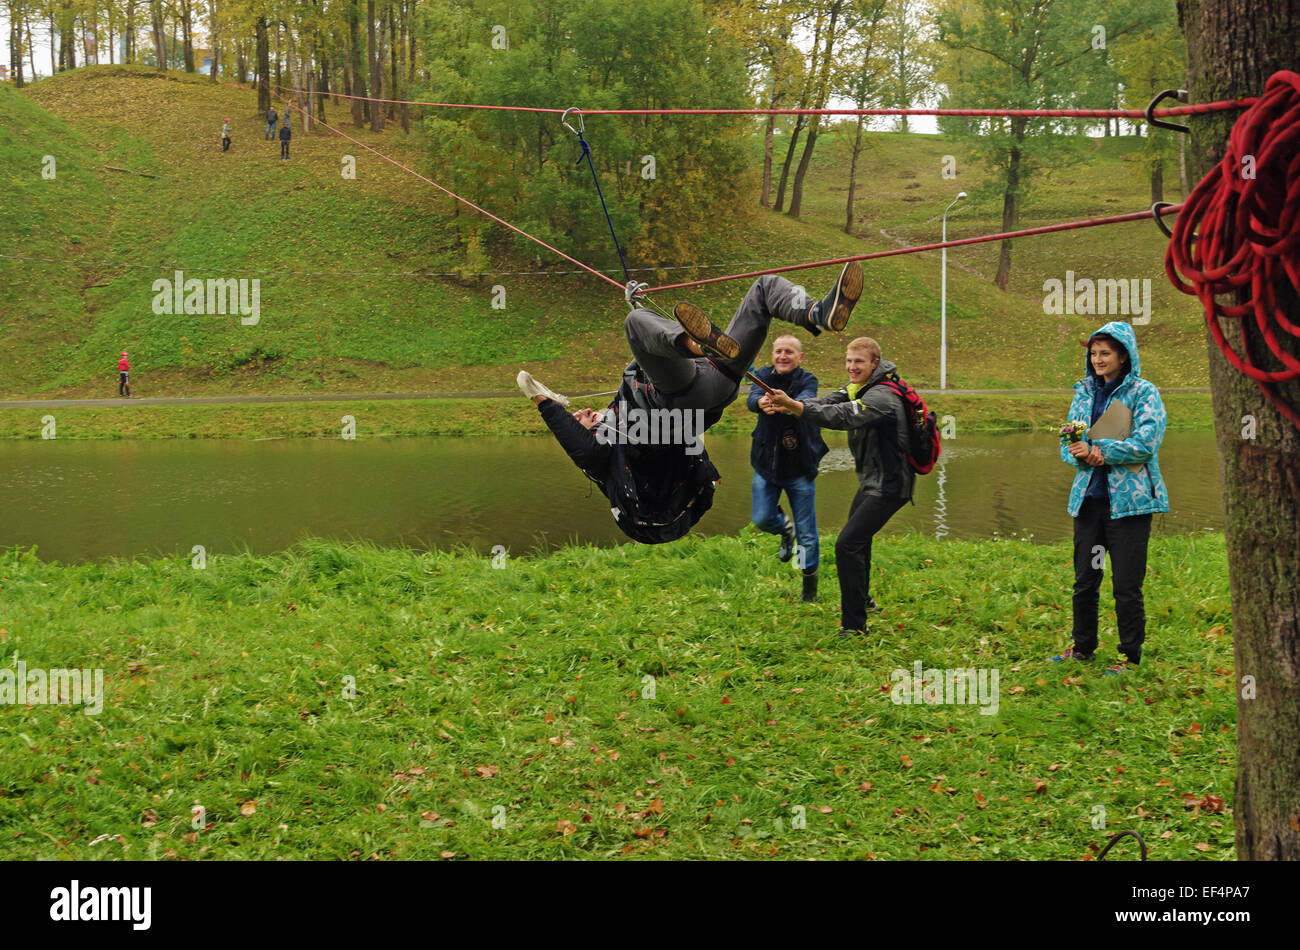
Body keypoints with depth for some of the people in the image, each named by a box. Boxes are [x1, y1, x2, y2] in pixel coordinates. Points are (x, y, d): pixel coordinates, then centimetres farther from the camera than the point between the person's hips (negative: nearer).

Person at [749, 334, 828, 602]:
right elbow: (752, 397, -23)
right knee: (762, 519, -2)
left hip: (799, 467, -2)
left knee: (807, 532, 1)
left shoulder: (807, 380, -9)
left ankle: (810, 588, 19)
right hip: (767, 464, 2)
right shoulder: (764, 376, -2)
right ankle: (786, 529, 34)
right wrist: (760, 403, -49)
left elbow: (806, 400, -32)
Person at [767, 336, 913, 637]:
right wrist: (787, 404, -28)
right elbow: (828, 403, -8)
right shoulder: (857, 387, 6)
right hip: (872, 480, 11)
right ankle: (862, 599, 49)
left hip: (888, 486, -11)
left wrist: (792, 405, -49)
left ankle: (854, 625, -15)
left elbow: (842, 417, -39)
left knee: (847, 544, -19)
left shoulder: (881, 397, -25)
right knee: (858, 535, 28)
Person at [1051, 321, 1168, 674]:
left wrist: (1097, 450, -16)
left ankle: (1131, 655, 11)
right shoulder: (1084, 392, 13)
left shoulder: (1144, 393, -4)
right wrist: (1085, 455, -12)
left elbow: (1145, 443, -15)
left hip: (1129, 499, -5)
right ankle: (1083, 646, 26)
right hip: (1089, 497, 5)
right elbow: (1068, 443, 11)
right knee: (1084, 579, 12)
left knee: (1127, 585, -2)